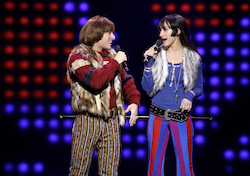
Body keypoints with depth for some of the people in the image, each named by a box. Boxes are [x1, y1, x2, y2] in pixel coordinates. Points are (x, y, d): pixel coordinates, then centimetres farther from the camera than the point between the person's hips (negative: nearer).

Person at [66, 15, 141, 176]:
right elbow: (95, 80, -22)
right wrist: (115, 62, -12)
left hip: (112, 120, 6)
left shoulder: (111, 55, 17)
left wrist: (134, 101, 7)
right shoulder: (78, 56, -5)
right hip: (88, 120, -6)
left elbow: (126, 80, 24)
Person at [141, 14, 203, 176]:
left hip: (181, 117, -1)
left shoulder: (193, 58, 0)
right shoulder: (157, 55, 1)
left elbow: (199, 87, 10)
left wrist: (189, 96, -10)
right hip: (158, 115, 1)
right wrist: (149, 63, -10)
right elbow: (147, 88, -2)